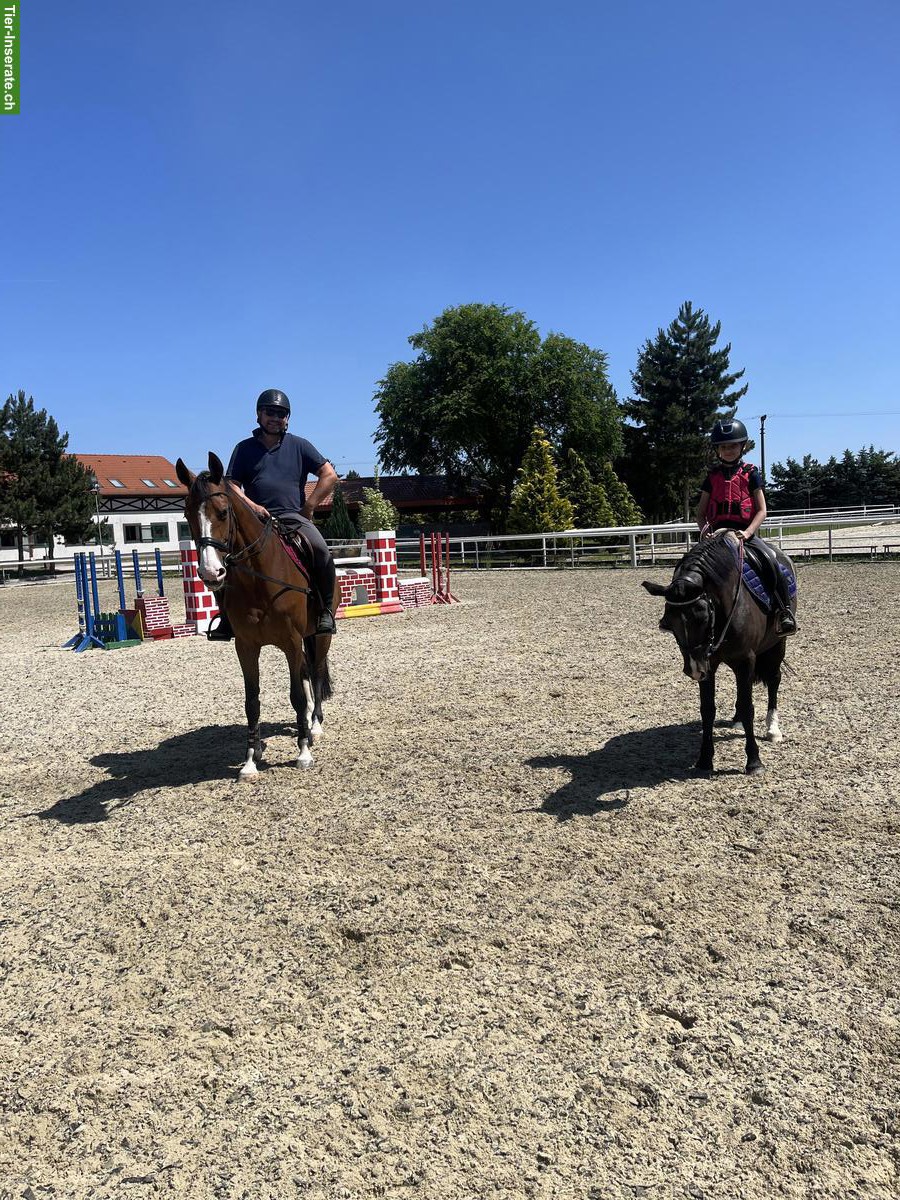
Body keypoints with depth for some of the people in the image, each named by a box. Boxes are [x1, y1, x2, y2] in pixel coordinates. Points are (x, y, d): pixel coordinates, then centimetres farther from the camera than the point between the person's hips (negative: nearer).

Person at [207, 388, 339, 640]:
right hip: (256, 518, 1)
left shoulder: (299, 445, 12)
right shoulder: (244, 448, 14)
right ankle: (227, 619, -10)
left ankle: (326, 611, -14)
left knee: (321, 551, -29)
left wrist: (309, 507, 0)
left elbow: (329, 475, 8)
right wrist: (252, 506, -9)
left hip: (293, 517, -1)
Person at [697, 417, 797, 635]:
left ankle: (785, 611, -15)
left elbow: (761, 511, 0)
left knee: (771, 560, -24)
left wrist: (748, 532, -17)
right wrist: (705, 530, -9)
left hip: (745, 532, -2)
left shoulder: (750, 474, 4)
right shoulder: (713, 476, 11)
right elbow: (700, 512, 12)